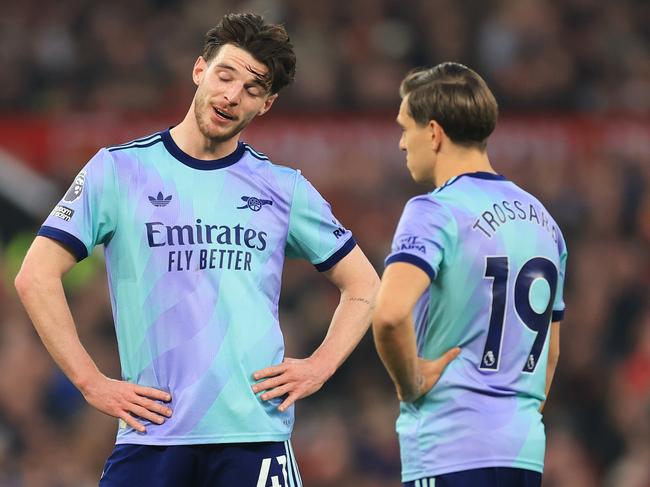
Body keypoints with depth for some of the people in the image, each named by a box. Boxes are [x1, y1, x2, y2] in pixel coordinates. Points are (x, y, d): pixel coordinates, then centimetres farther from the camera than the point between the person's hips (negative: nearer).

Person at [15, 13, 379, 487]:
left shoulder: (283, 188, 11)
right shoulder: (119, 170, 5)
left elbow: (363, 285, 19)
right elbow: (36, 275, 1)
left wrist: (318, 368, 4)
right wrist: (92, 383, -5)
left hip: (256, 434, 1)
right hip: (151, 436, -1)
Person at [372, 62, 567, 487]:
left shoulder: (436, 212, -10)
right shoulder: (542, 218, 16)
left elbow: (389, 314, -26)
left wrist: (411, 383, -12)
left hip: (450, 453, -7)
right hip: (527, 450, 7)